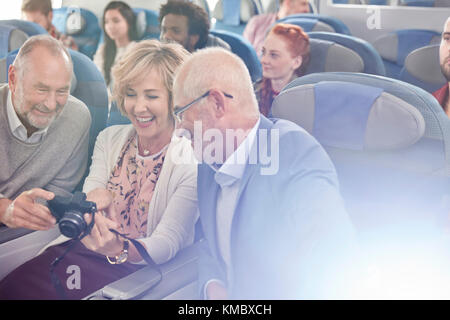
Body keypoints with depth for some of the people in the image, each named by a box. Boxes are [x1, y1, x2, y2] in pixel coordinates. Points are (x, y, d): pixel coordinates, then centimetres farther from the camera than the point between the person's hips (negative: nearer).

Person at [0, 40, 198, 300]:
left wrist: (121, 249, -34)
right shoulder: (109, 139, 9)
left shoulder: (194, 162, -8)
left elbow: (168, 242, -14)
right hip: (79, 250, 5)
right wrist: (90, 203, -21)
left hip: (137, 270, -4)